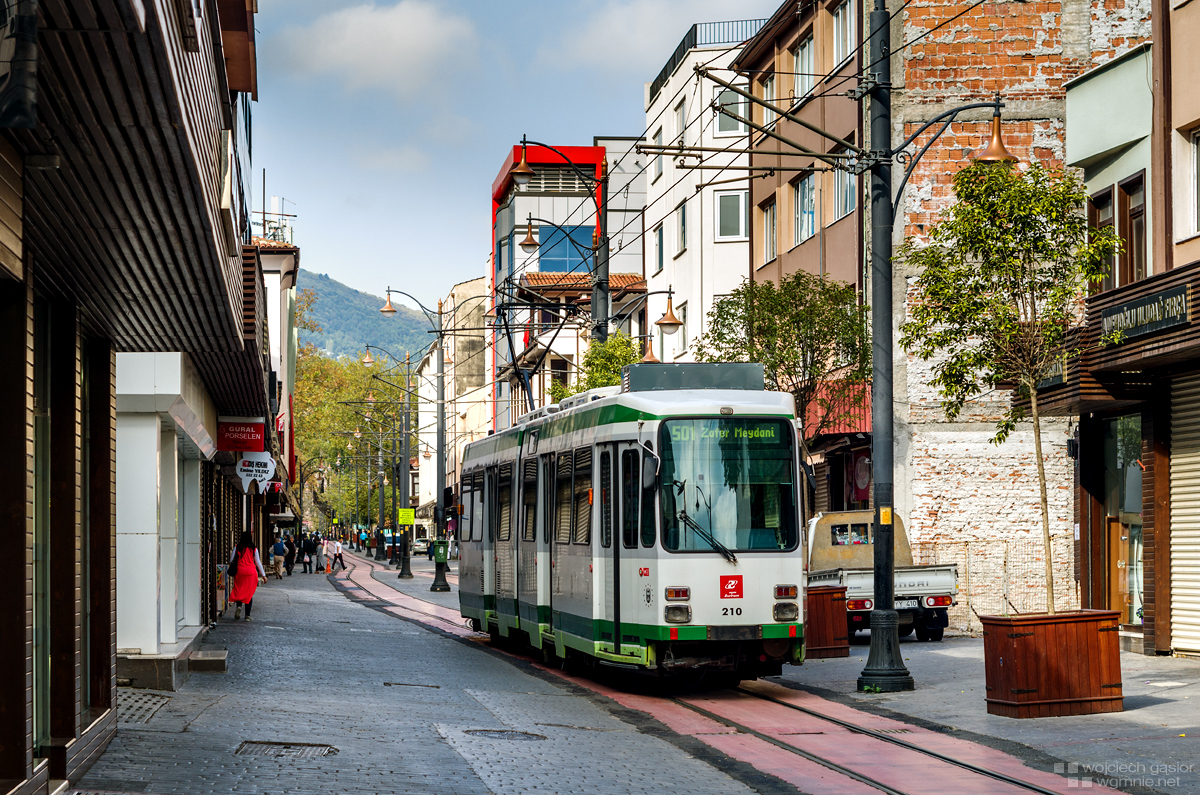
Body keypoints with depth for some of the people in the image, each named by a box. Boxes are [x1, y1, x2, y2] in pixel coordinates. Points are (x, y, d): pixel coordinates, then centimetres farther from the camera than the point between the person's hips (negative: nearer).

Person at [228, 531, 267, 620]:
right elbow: (258, 562, 3)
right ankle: (247, 615, 5)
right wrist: (263, 575, 11)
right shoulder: (254, 548, -1)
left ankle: (239, 606, -18)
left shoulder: (237, 548, 0)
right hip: (251, 572, 0)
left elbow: (231, 560, 3)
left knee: (239, 591, 11)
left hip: (239, 572, 0)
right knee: (249, 593, 7)